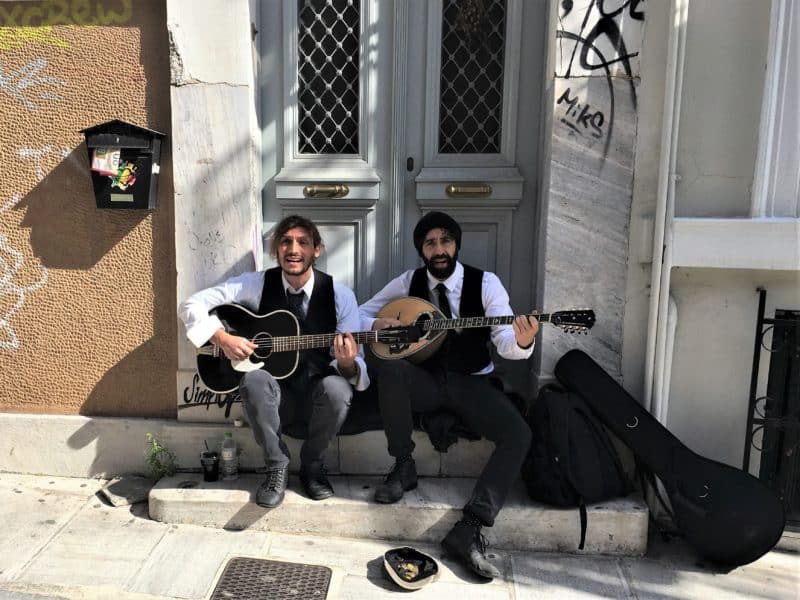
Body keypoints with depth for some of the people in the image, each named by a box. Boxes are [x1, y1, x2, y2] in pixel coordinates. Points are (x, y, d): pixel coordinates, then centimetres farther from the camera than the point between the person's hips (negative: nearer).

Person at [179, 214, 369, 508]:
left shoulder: (339, 295, -8)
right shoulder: (257, 284, -6)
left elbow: (357, 367, -9)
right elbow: (192, 305, -6)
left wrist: (347, 363, -33)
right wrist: (223, 338, -22)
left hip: (318, 395, 0)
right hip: (274, 394, 1)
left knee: (337, 389, -34)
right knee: (255, 378, -33)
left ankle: (311, 463, -4)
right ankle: (277, 464, -9)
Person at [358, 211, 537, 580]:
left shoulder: (485, 283, -5)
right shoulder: (408, 282, 2)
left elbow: (504, 342, -16)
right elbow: (360, 314, 10)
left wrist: (522, 342, -41)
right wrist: (377, 325, -14)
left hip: (472, 383, -1)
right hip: (426, 381, 1)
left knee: (519, 435, -27)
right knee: (390, 367, -34)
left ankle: (468, 529, -24)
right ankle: (403, 467, -15)